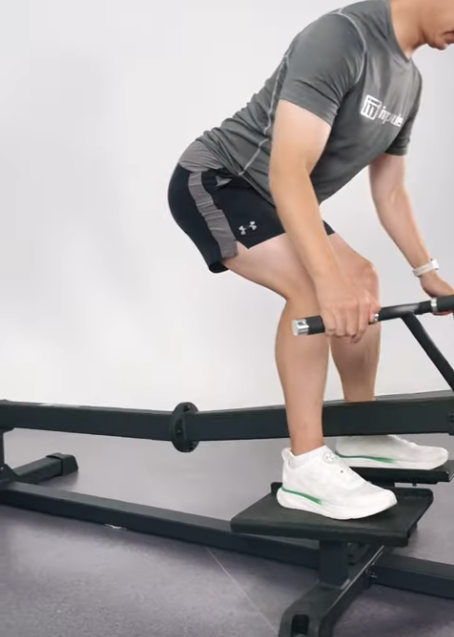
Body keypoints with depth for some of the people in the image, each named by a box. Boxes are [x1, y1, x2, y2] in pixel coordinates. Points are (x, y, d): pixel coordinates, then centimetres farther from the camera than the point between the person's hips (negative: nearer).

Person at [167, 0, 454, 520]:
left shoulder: (409, 80, 6)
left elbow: (389, 191, 14)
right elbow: (289, 170, -34)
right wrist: (329, 279, -43)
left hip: (266, 198, 10)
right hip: (210, 181, -10)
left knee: (360, 278, 9)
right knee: (313, 287, -28)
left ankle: (361, 436, 18)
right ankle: (305, 467, -18)